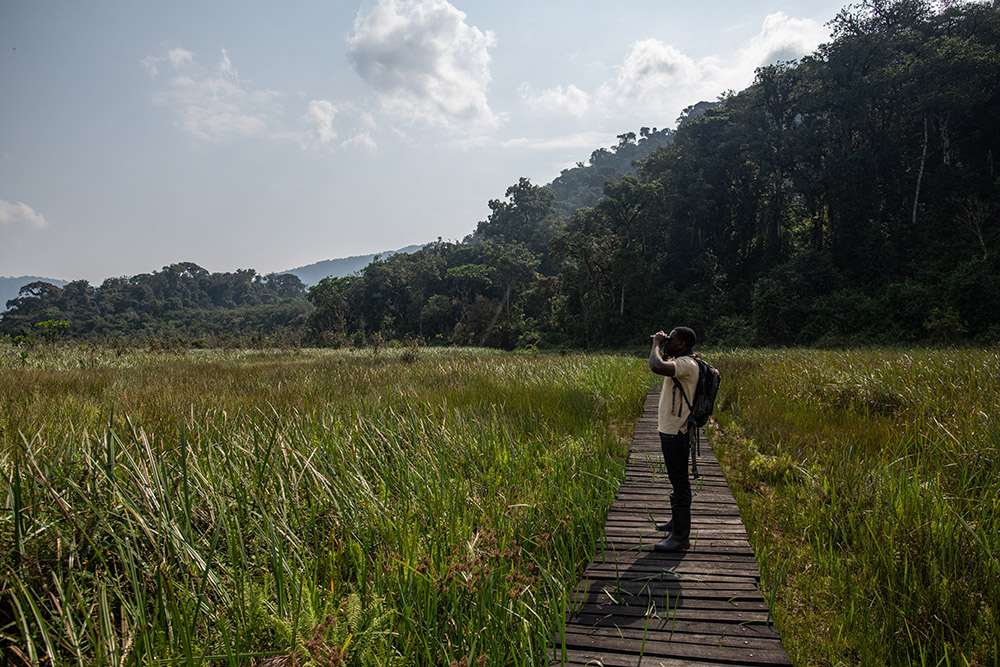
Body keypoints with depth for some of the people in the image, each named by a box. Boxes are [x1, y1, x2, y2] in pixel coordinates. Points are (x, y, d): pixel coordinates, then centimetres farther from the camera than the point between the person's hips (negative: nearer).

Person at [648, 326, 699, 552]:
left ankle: (681, 536, 2)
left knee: (679, 481, -5)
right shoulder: (679, 362, 13)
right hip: (670, 430, 11)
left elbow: (656, 367, -36)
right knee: (676, 479, 22)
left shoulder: (687, 364, -20)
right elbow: (659, 366, 32)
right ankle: (676, 520, 37)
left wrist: (657, 344, -23)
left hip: (676, 433, -11)